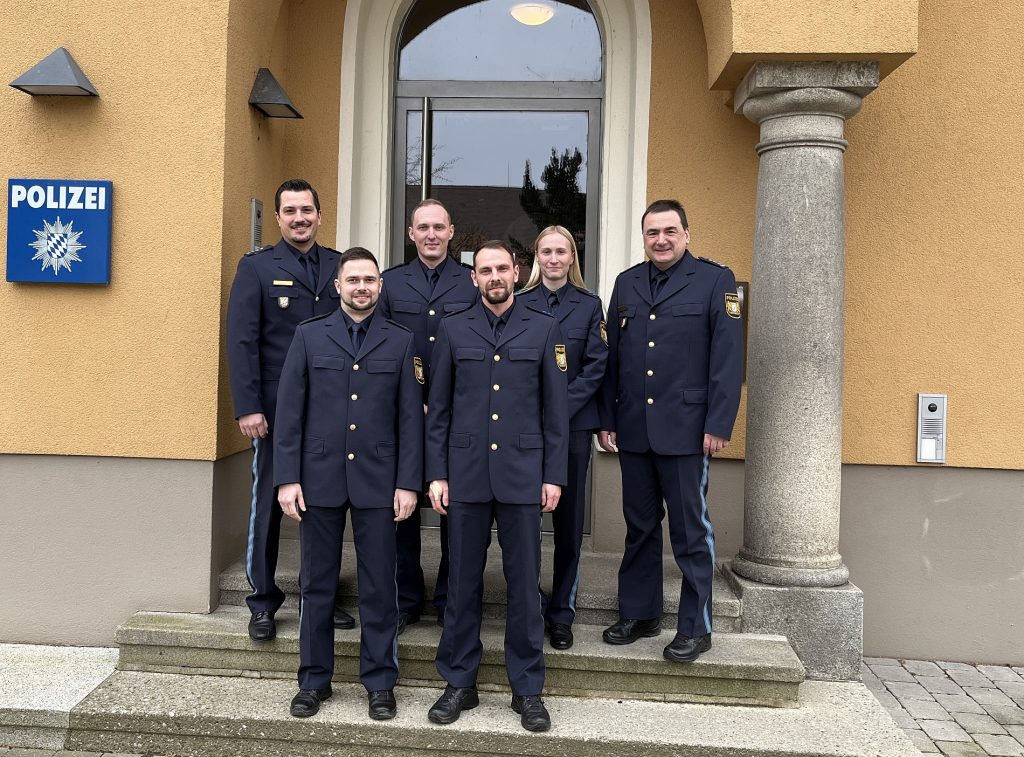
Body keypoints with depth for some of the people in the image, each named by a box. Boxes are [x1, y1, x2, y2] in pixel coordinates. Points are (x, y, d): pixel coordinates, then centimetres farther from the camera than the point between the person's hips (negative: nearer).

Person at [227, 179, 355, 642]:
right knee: (268, 505, 7)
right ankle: (262, 602, 20)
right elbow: (242, 341, -5)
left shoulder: (341, 267, 9)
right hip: (275, 410, -3)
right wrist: (247, 407, -13)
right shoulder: (257, 267, 1)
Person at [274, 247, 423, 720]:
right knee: (317, 583, 10)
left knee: (379, 585, 6)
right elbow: (289, 411, 2)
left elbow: (410, 417, 2)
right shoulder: (309, 336, 5)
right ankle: (314, 679, 25)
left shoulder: (400, 342, 4)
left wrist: (408, 482, -3)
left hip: (377, 480, 0)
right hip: (319, 477, 1)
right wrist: (287, 478, -4)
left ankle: (379, 682, 20)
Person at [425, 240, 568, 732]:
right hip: (465, 474, 1)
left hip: (522, 474, -1)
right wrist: (436, 474, 1)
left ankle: (527, 689, 20)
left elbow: (556, 409, 4)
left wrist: (554, 475, -1)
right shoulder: (453, 329, 7)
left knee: (524, 582, 6)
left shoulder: (544, 329, 5)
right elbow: (438, 409, 7)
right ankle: (459, 682, 24)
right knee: (462, 580, 9)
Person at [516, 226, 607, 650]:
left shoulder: (589, 305, 6)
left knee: (568, 520, 5)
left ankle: (561, 614, 17)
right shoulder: (519, 304, 7)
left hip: (573, 424, 0)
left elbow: (596, 367, -1)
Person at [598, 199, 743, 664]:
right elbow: (611, 356, 12)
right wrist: (606, 419, 8)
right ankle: (638, 614, 27)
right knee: (639, 526, 14)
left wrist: (718, 425, -12)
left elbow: (728, 356, -7)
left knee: (690, 530, 4)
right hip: (632, 429, 5)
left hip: (685, 429, -4)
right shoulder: (627, 283, 12)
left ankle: (695, 628, 16)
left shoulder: (714, 280, -1)